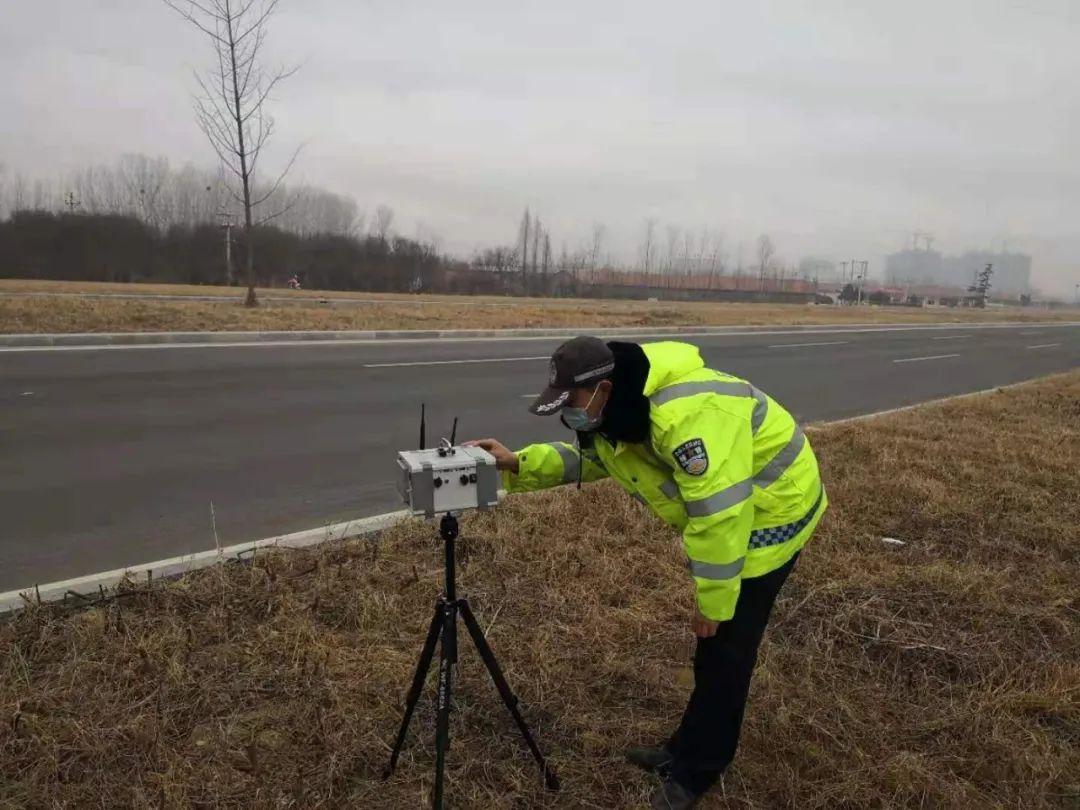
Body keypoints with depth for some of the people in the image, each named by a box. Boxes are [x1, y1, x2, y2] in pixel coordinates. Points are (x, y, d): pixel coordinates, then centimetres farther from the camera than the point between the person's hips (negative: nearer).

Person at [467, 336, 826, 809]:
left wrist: (713, 602, -23)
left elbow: (719, 513, -34)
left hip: (768, 511, -9)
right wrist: (516, 464, -6)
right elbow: (585, 458, 9)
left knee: (725, 649, 0)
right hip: (726, 515, 9)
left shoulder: (685, 414, -37)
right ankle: (689, 750, 35)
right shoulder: (618, 413, -6)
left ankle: (694, 772, 18)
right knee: (712, 646, 19)